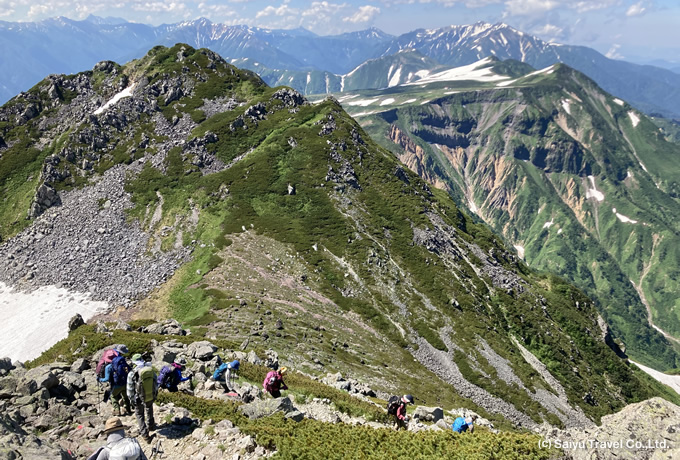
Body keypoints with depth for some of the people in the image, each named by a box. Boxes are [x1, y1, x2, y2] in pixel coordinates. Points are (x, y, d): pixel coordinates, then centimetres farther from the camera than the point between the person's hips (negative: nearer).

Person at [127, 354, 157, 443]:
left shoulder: (132, 374, -22)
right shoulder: (151, 370, -11)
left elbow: (130, 390, -14)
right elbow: (156, 384, 1)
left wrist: (132, 399, 4)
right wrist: (155, 394, 17)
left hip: (140, 399, -3)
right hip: (151, 396, 3)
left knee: (140, 415, 19)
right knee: (149, 410, 32)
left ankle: (145, 435, 20)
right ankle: (150, 425, 52)